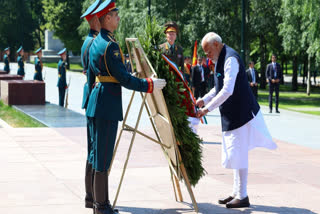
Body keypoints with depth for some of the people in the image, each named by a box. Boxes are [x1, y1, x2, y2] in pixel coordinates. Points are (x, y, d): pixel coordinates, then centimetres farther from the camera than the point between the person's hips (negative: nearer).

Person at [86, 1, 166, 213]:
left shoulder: (95, 42, 14)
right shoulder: (110, 45, -17)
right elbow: (124, 78, -18)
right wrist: (149, 85, -10)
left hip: (98, 98, 10)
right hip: (108, 102, -10)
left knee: (100, 153, 15)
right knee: (103, 156, -5)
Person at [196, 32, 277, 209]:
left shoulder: (231, 59, -19)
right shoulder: (220, 60, 13)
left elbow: (227, 90, -26)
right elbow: (219, 88, 22)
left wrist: (207, 108, -23)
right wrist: (204, 100, 8)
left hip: (242, 113, -10)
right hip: (232, 115, 10)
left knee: (238, 154, -7)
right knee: (234, 154, 14)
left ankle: (242, 197, 0)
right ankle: (236, 193, 23)